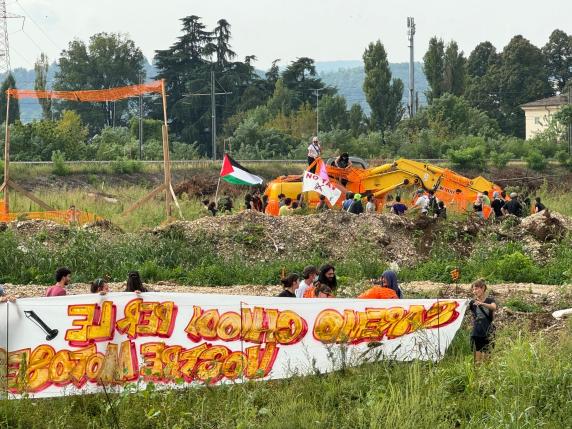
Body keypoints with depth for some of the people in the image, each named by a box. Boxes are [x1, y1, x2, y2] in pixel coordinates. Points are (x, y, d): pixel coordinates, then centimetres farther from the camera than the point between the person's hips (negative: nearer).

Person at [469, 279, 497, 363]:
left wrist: (482, 303, -39)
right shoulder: (473, 302, 6)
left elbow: (494, 307, -22)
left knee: (485, 359, 0)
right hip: (476, 333, 1)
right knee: (477, 360, -3)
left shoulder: (490, 300, 0)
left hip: (487, 334, -1)